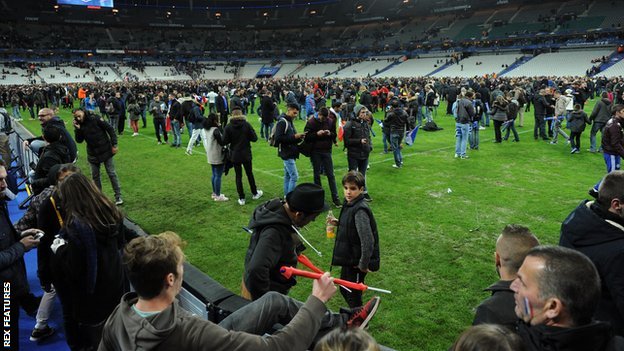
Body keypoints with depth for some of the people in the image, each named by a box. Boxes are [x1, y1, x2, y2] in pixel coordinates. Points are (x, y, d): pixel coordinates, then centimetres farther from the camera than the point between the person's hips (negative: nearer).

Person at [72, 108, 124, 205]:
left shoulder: (95, 119, -13)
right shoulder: (80, 125, 0)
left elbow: (110, 129, -11)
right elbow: (79, 140, 0)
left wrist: (114, 144, -13)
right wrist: (77, 129, -14)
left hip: (106, 151, -5)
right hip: (93, 154, 5)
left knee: (112, 173, 1)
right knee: (95, 176, 10)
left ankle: (118, 196, 10)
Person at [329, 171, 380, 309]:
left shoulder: (360, 211, -26)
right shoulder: (349, 204, 2)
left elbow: (367, 241, -27)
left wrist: (363, 265, -18)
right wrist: (338, 223, 1)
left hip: (357, 261, -9)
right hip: (349, 258, 9)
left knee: (353, 294, 7)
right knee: (344, 289, 24)